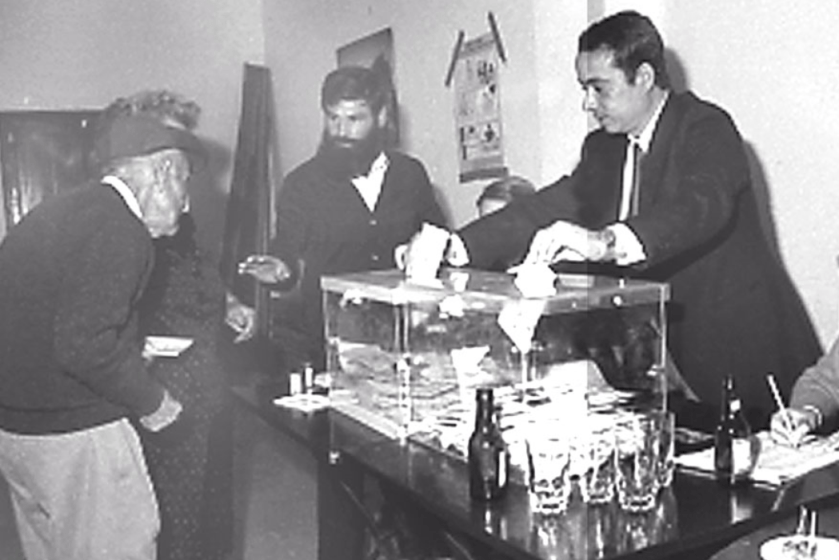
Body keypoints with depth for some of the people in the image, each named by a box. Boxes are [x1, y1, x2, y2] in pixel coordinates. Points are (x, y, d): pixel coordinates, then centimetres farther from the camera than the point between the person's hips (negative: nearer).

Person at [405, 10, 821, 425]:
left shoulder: (706, 128, -14)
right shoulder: (602, 148, 7)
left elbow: (702, 205, -32)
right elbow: (551, 205, -2)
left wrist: (605, 242, -49)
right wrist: (458, 247, -15)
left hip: (740, 345, -5)